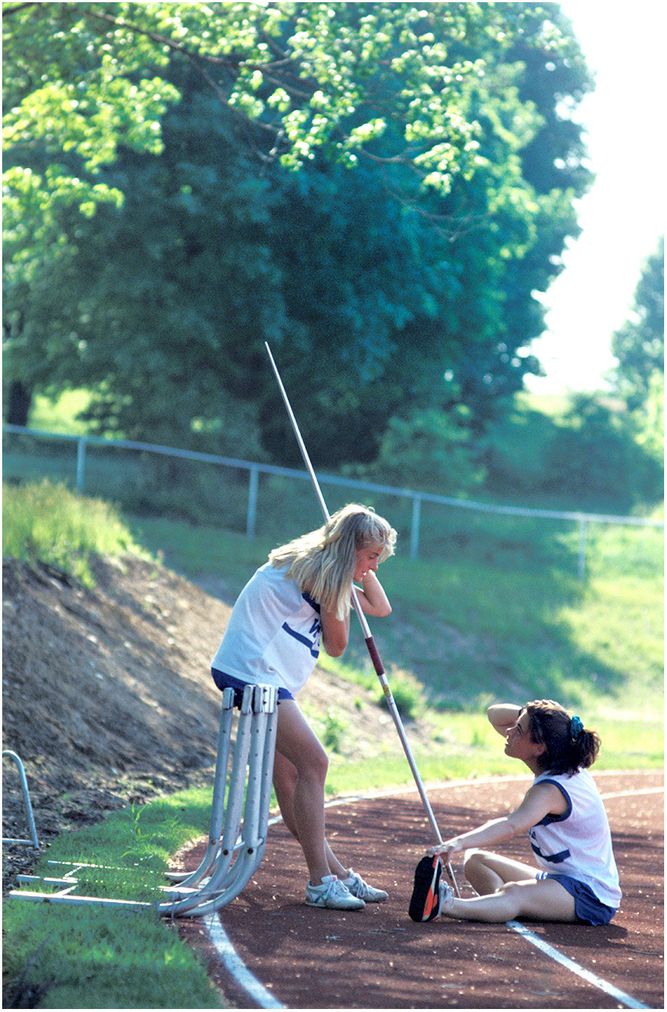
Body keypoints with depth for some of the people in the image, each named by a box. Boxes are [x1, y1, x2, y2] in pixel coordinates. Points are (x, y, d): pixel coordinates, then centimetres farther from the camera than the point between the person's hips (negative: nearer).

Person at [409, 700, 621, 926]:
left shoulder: (552, 789, -24)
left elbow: (511, 826, -44)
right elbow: (496, 715, 14)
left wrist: (459, 842, -58)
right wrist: (529, 713, -7)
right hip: (561, 878, 11)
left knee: (515, 894, -41)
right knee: (475, 860, 4)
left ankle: (444, 905, -67)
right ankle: (499, 903, -28)